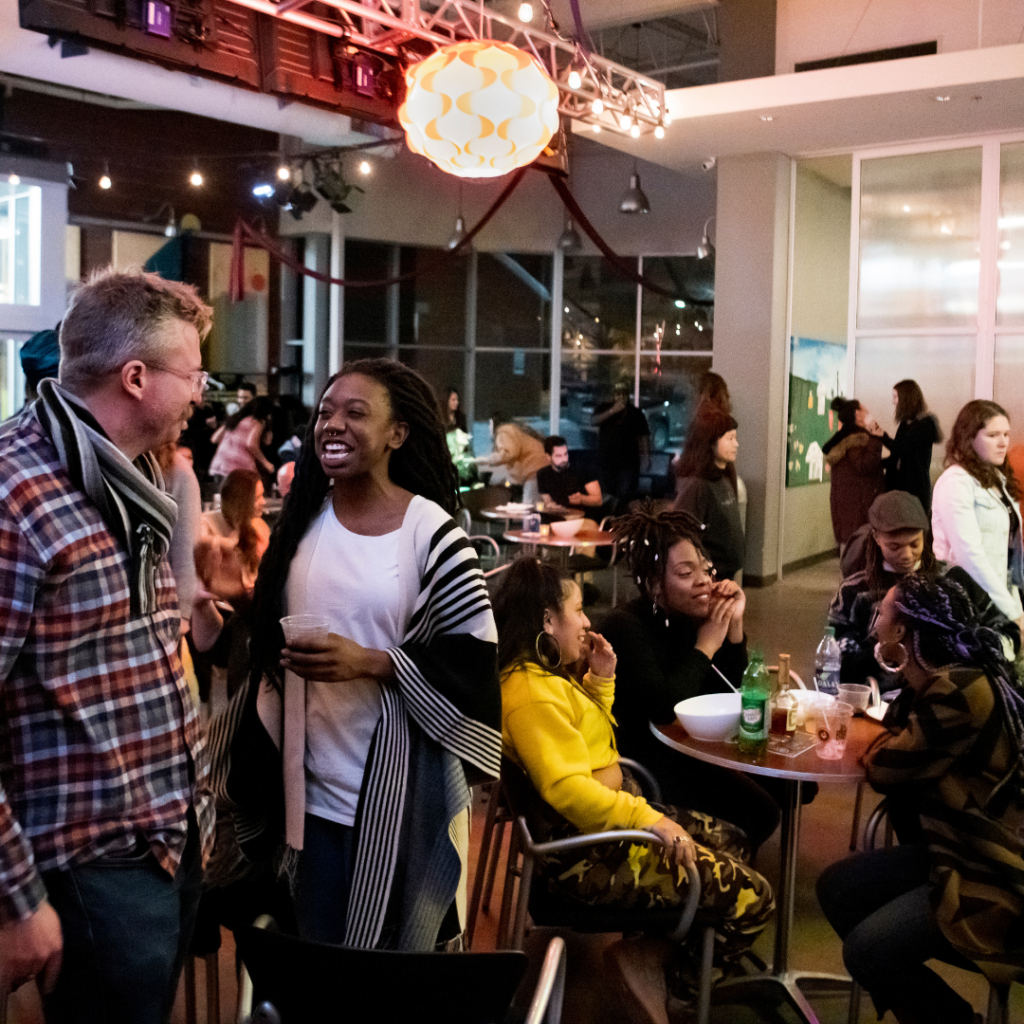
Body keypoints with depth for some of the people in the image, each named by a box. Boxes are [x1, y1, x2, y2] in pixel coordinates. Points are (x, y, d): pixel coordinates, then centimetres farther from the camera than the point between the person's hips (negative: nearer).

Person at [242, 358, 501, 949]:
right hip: (314, 784, 5)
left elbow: (474, 655, -11)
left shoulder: (431, 533, -10)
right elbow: (266, 638, 16)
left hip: (398, 789, -4)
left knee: (391, 950, 10)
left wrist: (369, 662, -18)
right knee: (316, 963, 16)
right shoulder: (303, 522, 5)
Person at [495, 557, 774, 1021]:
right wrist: (648, 819, -26)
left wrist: (601, 678, 8)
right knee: (751, 898, -10)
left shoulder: (549, 674, 9)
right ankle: (644, 960, 5)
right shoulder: (530, 694, -24)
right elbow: (567, 788, -31)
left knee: (730, 841, 20)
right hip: (589, 855, -11)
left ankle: (651, 944, 15)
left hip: (611, 818, 11)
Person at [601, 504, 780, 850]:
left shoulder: (689, 617, 2)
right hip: (640, 759, -8)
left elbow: (729, 695, 6)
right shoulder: (625, 627, -20)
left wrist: (734, 624, -8)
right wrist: (706, 644, -22)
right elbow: (663, 707, -31)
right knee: (756, 812, -17)